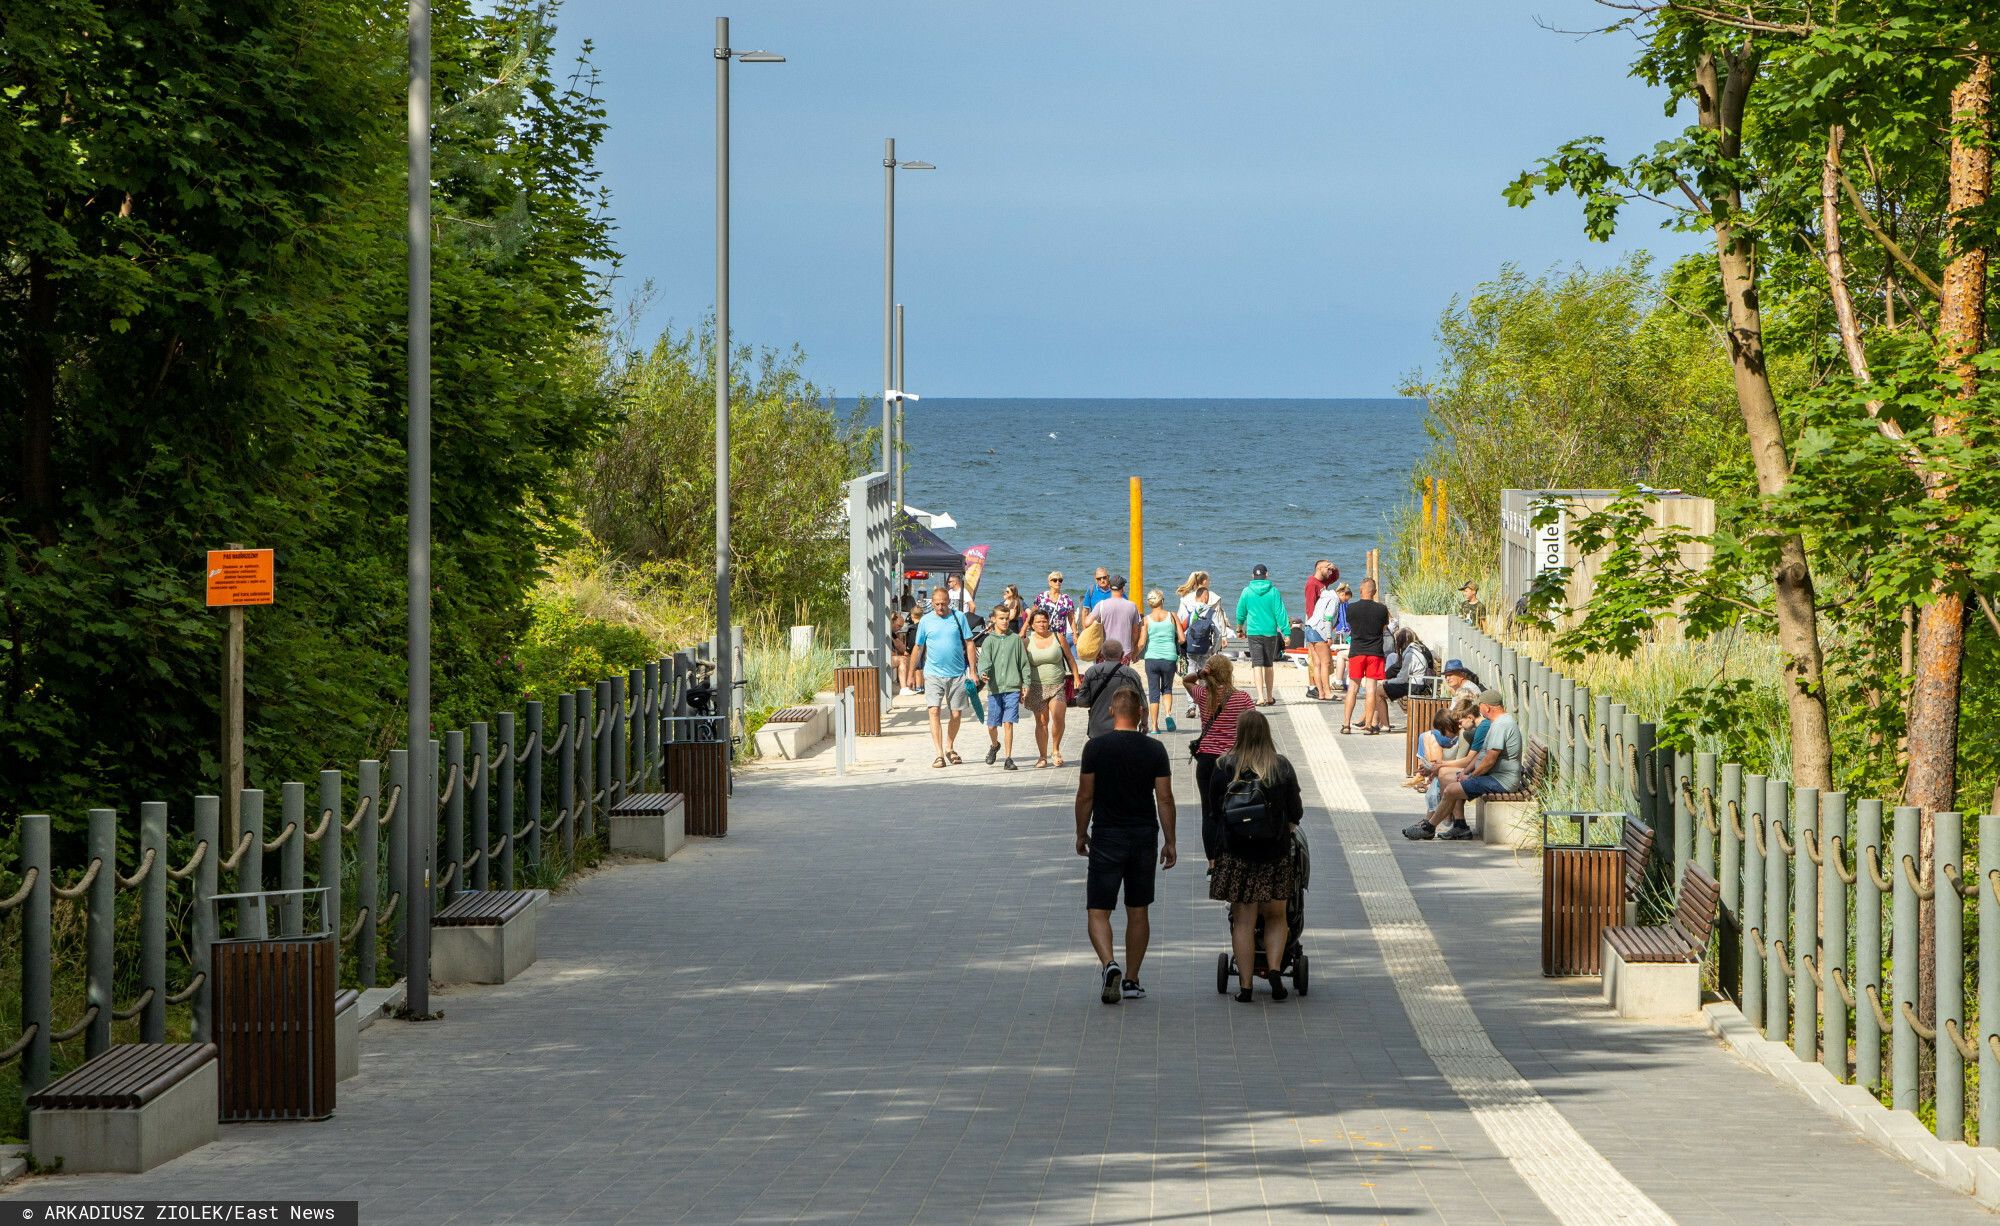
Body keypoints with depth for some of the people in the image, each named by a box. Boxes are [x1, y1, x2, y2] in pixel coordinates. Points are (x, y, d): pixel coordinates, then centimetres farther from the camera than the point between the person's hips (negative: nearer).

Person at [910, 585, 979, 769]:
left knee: (956, 714, 7)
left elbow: (969, 644, 3)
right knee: (934, 712, -14)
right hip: (933, 674, -1)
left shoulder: (959, 617, 2)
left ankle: (949, 748, 29)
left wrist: (973, 671, -2)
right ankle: (939, 754, -15)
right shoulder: (926, 621, 3)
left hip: (957, 674, 1)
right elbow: (918, 648, 10)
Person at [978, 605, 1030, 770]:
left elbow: (1024, 662, 10)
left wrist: (1025, 684, 6)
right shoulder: (989, 640, 4)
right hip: (994, 688, 1)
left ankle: (1008, 759, -3)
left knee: (1008, 723, -8)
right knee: (992, 725, 8)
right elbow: (984, 659, -10)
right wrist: (983, 673, -30)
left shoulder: (1015, 639, 7)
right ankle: (994, 745, 39)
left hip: (1012, 688, -1)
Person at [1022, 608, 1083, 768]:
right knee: (1042, 721, 3)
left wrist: (1076, 678, 5)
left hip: (1058, 686, -1)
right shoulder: (1027, 642, 3)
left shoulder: (1058, 638, 3)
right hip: (1037, 687, 1)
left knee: (1058, 717, -17)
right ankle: (1043, 756, 11)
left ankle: (1056, 750, 5)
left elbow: (1070, 659, 10)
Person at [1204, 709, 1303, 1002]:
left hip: (1236, 854, -1)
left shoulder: (1224, 768, -6)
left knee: (1243, 921, 5)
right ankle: (1274, 968, -4)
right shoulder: (1282, 767, -3)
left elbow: (1214, 810, 1)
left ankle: (1245, 985, 3)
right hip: (1276, 853, 1)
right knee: (1275, 917, 16)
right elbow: (1296, 811, 2)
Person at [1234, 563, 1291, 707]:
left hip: (1253, 632, -1)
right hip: (1270, 633, 1)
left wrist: (1240, 628, 26)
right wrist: (1286, 632, -3)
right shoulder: (1273, 591, -4)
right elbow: (1280, 613, -6)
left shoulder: (1247, 591, -1)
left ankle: (1261, 697, -17)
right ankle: (1270, 697, 23)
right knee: (1269, 665, 14)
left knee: (1257, 664, -3)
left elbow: (1240, 613, 9)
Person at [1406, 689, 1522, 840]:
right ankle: (1460, 826, 6)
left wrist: (1471, 776, -10)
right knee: (1453, 783, 15)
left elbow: (1489, 760, -23)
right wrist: (1466, 772, 10)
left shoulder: (1500, 725, -20)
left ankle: (1428, 828, 1)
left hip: (1502, 781, -11)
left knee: (1451, 790, -13)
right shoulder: (1501, 722, 16)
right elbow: (1482, 754, 20)